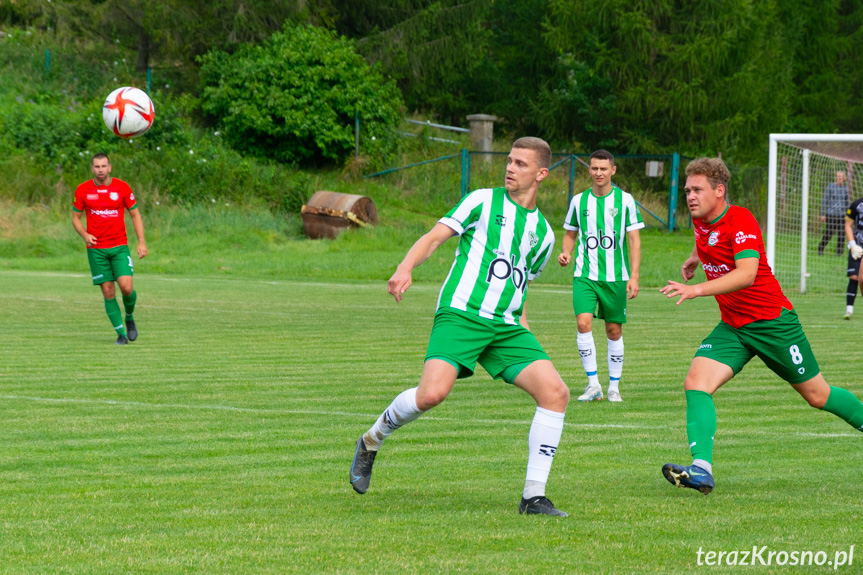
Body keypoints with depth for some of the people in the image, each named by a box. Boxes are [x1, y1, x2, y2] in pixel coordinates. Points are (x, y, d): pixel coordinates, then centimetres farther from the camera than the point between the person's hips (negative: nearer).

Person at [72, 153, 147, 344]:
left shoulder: (122, 187, -2)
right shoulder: (83, 190, 0)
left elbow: (135, 215, 6)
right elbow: (75, 217, 9)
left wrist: (141, 242, -3)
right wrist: (85, 235, -11)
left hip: (120, 246, -1)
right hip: (96, 248, 1)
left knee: (126, 287, -15)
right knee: (108, 292, -2)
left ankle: (129, 318, 16)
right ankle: (121, 333, 8)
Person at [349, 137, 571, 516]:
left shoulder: (543, 233, 19)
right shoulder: (483, 202, 6)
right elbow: (434, 237, -2)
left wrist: (520, 323, 19)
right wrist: (405, 268, -20)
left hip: (506, 325, 5)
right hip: (460, 314, -5)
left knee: (555, 392, -13)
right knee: (432, 393, -26)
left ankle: (533, 497, -7)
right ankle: (371, 442, 5)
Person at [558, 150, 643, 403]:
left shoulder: (625, 200, 0)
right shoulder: (579, 201, 6)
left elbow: (634, 239, 1)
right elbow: (570, 233, 18)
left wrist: (634, 276, -6)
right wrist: (566, 252, -4)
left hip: (616, 277, -1)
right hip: (585, 275, 1)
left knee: (614, 331, 4)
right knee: (583, 323, -16)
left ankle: (614, 387, 16)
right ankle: (593, 384, -8)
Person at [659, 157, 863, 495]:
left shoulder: (740, 220, -22)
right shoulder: (701, 221, 2)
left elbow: (747, 273, -36)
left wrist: (696, 290, -44)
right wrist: (696, 256, 24)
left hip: (773, 322, -6)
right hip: (732, 327, 6)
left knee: (817, 396, 5)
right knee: (696, 382, -18)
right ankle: (701, 470, -28)